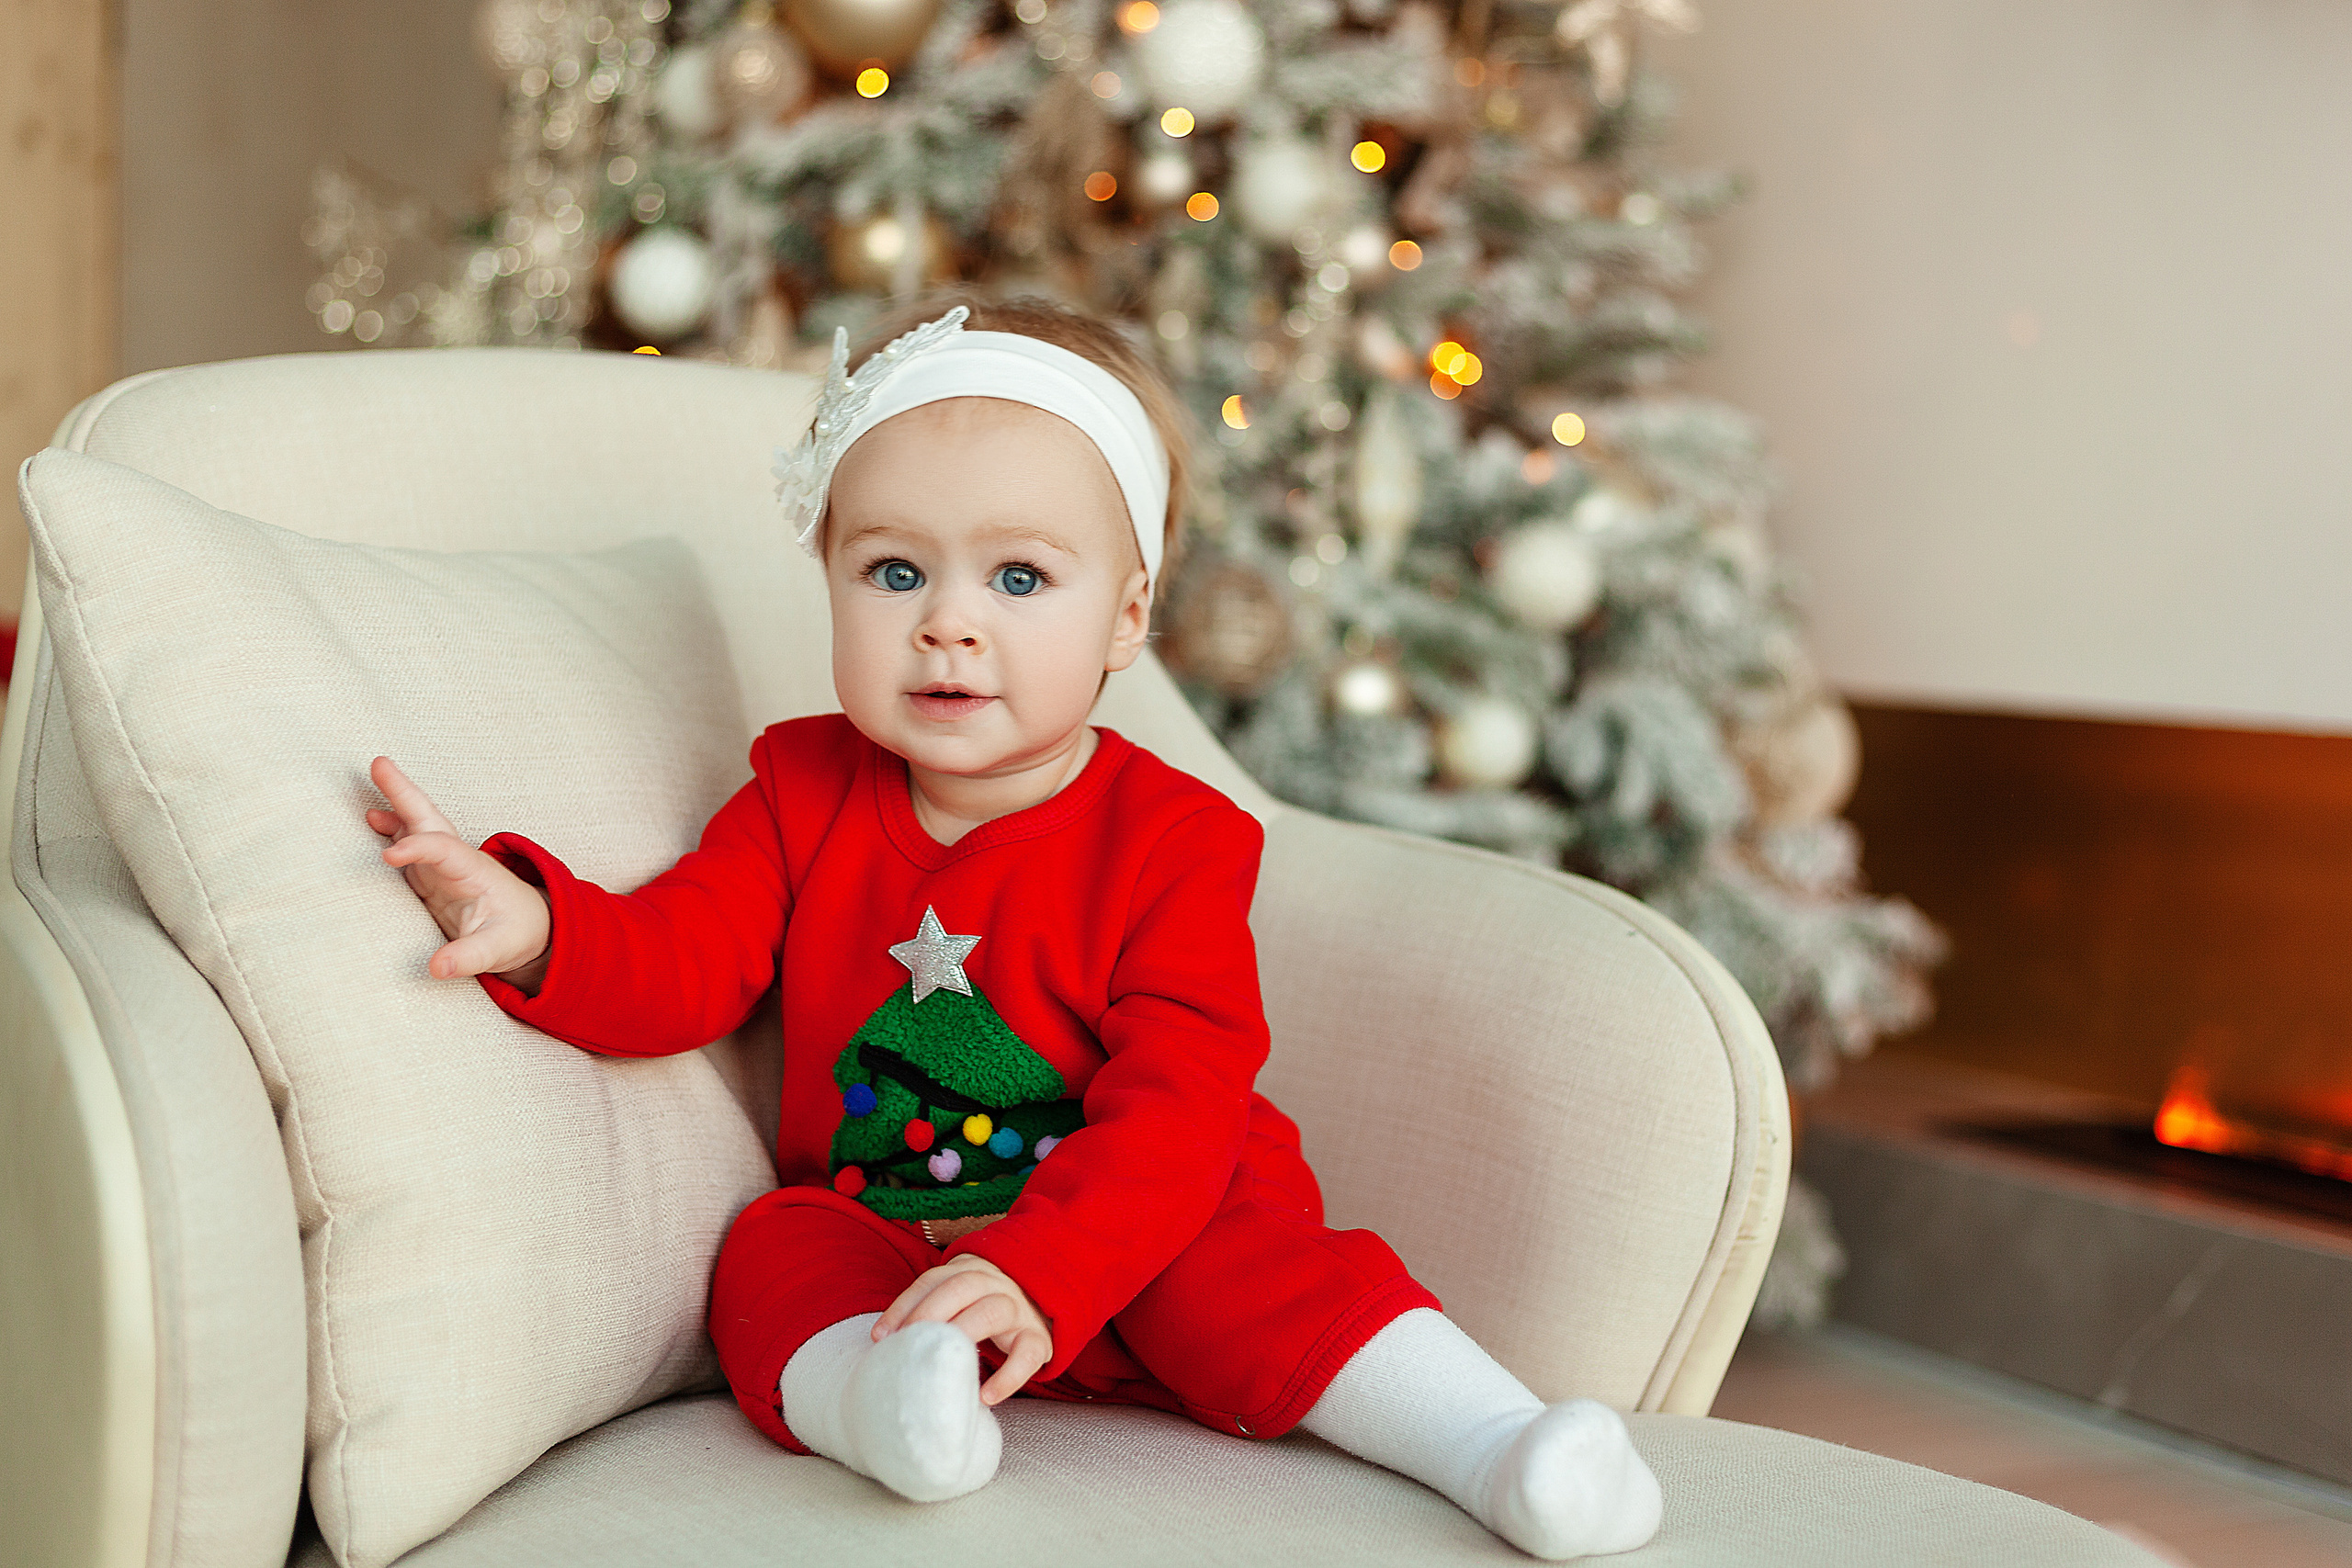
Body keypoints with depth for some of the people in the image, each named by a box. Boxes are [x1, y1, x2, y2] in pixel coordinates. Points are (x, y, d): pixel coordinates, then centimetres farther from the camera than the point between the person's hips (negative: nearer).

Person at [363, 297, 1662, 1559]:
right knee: (771, 1256, -24)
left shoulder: (1171, 839, -14)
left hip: (1120, 1252, -3)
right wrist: (534, 923, -30)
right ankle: (874, 1398, -47)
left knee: (1242, 1261, -30)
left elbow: (1176, 1107, -21)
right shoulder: (805, 794, -1)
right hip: (869, 1238, 3)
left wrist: (1039, 1274, -37)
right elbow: (676, 963, -7)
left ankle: (1492, 1444, -33)